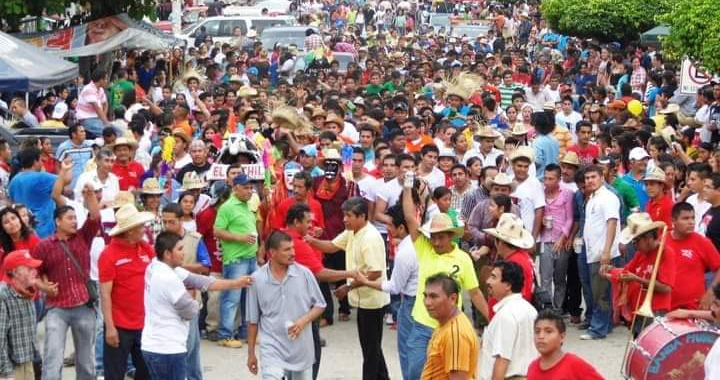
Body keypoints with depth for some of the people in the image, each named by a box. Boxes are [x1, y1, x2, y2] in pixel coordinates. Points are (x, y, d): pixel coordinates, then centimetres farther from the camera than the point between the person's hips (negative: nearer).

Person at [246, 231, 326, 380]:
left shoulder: (304, 274, -4)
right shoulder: (257, 279, -6)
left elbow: (320, 305, 4)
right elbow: (253, 320, 3)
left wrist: (303, 321, -16)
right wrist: (251, 353, 6)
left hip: (301, 349, 2)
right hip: (272, 349, -2)